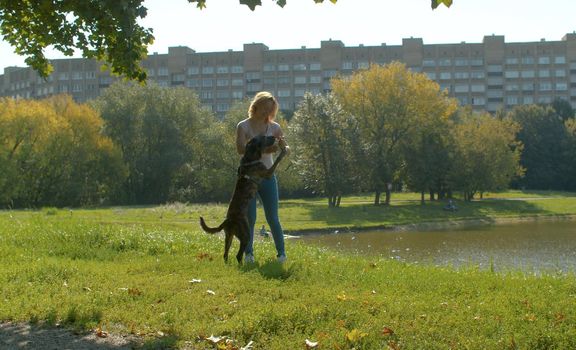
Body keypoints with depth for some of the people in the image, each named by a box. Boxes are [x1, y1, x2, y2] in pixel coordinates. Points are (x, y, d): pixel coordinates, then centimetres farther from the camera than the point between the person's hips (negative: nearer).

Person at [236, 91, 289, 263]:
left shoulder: (274, 127, 6)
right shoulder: (243, 126, -2)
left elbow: (287, 150, 8)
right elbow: (240, 149, -18)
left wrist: (283, 146, -16)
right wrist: (263, 149, -30)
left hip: (268, 177, 2)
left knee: (272, 218, -1)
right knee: (249, 218, -2)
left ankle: (281, 253, 7)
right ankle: (248, 253, 7)